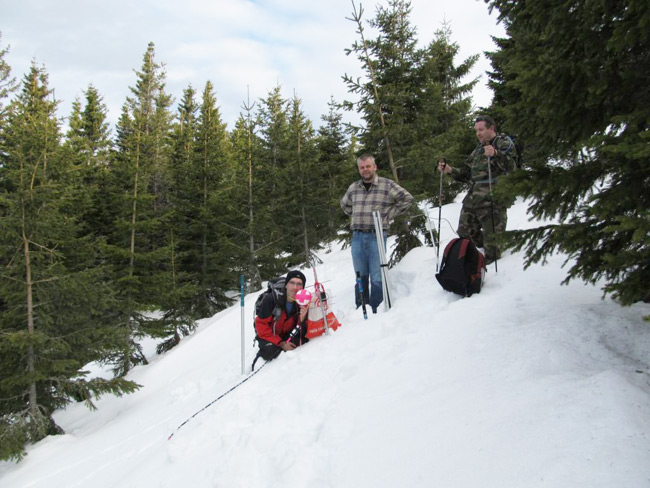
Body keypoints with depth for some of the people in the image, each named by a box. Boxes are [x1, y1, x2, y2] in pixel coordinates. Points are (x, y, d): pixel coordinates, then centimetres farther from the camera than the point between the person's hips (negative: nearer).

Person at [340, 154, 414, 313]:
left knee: (376, 277, -4)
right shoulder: (353, 188, 13)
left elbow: (407, 198, 0)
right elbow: (345, 204, 31)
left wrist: (389, 215, -2)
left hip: (377, 236, -4)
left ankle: (375, 311, 4)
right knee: (360, 277, 10)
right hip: (357, 237, 4)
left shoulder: (387, 185, -1)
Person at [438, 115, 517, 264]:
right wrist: (450, 170, 9)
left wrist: (496, 154, -33)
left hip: (493, 198, -8)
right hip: (473, 197, 8)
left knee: (492, 238, -5)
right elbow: (467, 173, 25)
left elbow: (511, 165, -18)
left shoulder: (504, 142, 0)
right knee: (465, 231, 13)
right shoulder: (478, 149, 23)